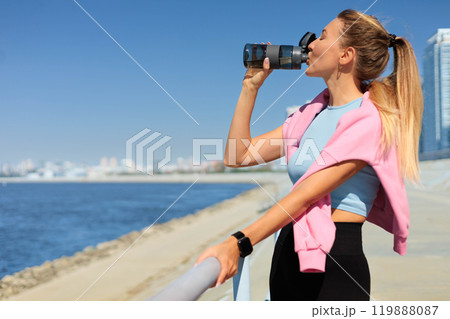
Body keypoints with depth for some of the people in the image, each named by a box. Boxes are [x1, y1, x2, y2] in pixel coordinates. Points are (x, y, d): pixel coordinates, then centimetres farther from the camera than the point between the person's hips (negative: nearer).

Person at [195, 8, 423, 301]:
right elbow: (238, 155, 11)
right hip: (288, 251, 7)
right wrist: (251, 85, 9)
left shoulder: (370, 120, -13)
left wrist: (238, 243, -31)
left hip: (335, 265, -7)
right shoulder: (312, 113, 13)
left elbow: (306, 195, -23)